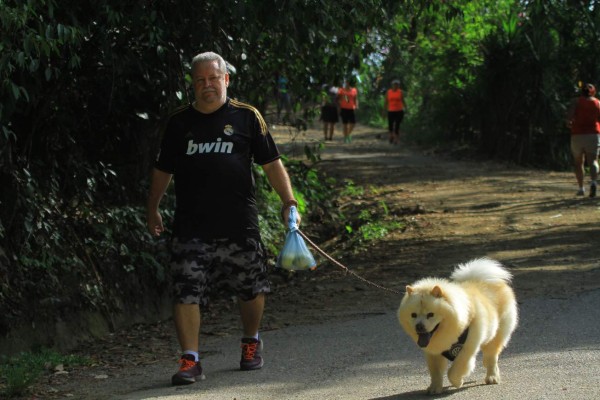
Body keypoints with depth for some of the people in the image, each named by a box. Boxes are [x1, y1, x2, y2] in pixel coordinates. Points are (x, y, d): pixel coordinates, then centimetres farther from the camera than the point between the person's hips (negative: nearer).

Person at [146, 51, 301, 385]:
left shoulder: (247, 117, 4)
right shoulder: (179, 122, 9)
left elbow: (272, 163, 6)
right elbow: (163, 170, 19)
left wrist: (289, 202, -2)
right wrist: (153, 210, 20)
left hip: (240, 224, 0)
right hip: (191, 228, 1)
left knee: (251, 289, 10)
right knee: (187, 291, -9)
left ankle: (252, 342, 35)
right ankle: (190, 360, -4)